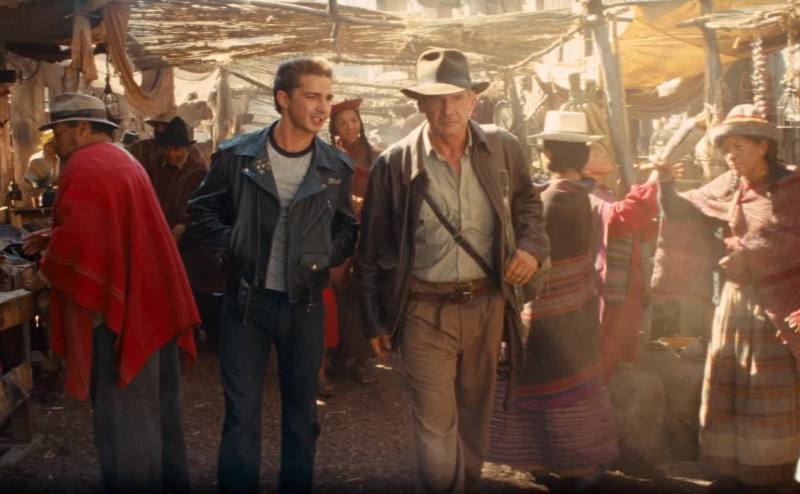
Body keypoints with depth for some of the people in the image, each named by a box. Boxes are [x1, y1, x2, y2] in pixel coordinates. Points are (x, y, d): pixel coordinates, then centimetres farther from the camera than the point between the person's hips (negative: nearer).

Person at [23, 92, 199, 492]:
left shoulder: (85, 166, -14)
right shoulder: (122, 160, 17)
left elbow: (82, 239, -23)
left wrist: (49, 262, -4)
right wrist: (53, 239, 18)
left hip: (118, 309, -10)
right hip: (149, 303, 10)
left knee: (122, 419, 0)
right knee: (156, 411, 18)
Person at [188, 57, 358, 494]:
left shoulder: (337, 167, -1)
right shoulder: (236, 155, -6)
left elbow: (347, 227, 12)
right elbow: (201, 211, 5)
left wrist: (328, 255, -6)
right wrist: (234, 247, -7)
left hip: (305, 305, 2)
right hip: (246, 300, -1)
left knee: (301, 410, 13)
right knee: (241, 411, 6)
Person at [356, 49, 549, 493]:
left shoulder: (503, 148, -3)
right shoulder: (393, 164, -10)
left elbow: (527, 202, 17)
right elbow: (372, 251, -1)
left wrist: (533, 245, -3)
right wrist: (375, 321, 2)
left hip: (486, 304, 3)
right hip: (426, 311, -3)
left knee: (475, 414, 19)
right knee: (436, 427, -1)